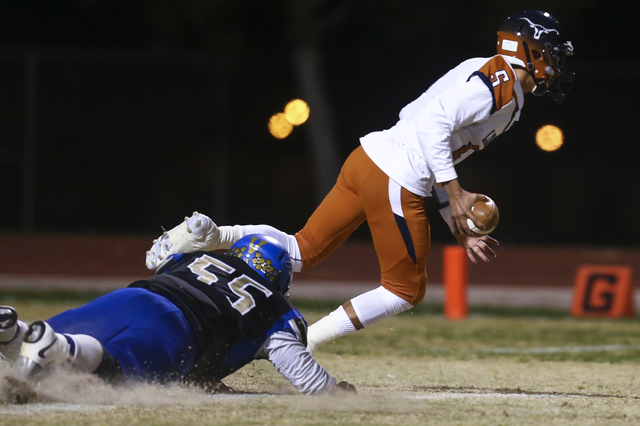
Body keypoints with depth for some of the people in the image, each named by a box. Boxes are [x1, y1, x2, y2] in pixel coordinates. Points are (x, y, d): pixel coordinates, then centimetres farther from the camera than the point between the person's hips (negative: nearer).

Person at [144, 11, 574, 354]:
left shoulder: (486, 77, 22)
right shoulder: (500, 80, -10)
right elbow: (433, 124, -22)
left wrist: (462, 230, 23)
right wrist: (455, 193, -17)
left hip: (369, 158, 9)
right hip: (395, 181, -9)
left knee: (301, 251, 12)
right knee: (406, 289, 5)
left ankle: (211, 235, -5)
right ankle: (300, 346, 1)